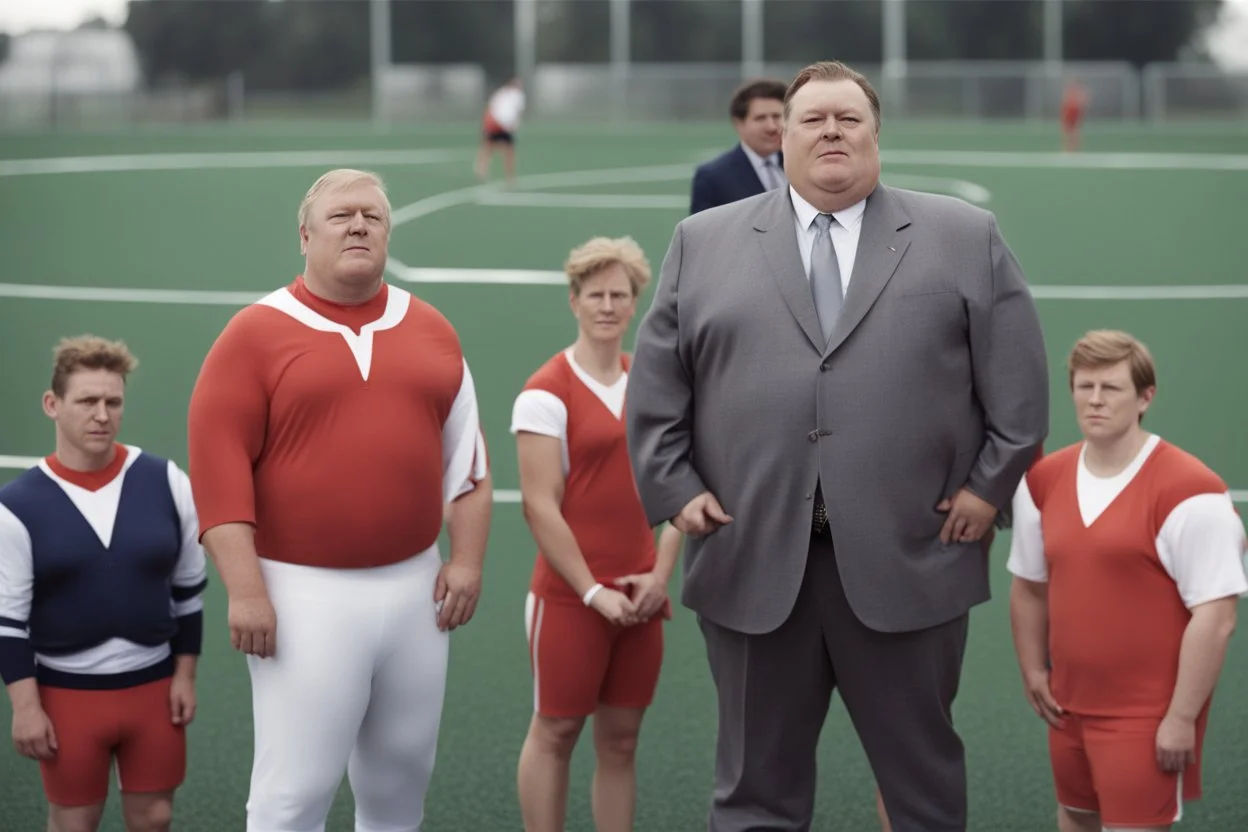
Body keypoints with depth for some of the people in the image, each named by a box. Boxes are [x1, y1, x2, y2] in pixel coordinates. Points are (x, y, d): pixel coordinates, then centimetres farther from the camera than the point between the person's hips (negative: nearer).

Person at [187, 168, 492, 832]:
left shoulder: (430, 330, 10)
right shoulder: (256, 334, -4)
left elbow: (466, 454, 13)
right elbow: (218, 464, -9)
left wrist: (467, 560, 5)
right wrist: (245, 590, -14)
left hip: (413, 586, 4)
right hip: (306, 591, -4)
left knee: (401, 774, 14)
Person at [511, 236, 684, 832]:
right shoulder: (546, 395, -9)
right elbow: (540, 506, -13)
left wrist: (660, 574, -2)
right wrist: (594, 592, -14)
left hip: (639, 596, 5)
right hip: (569, 595, -5)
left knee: (621, 738, 10)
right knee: (555, 731, 2)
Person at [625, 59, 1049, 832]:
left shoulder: (966, 237, 6)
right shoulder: (703, 242, 9)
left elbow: (1018, 377, 5)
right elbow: (656, 381, 9)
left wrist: (990, 484, -2)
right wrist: (675, 486, 1)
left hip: (910, 558, -1)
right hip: (753, 560, 1)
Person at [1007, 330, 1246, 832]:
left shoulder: (1188, 492, -16)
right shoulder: (1044, 481, 6)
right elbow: (1029, 587, 17)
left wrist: (1183, 717, -17)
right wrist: (1033, 672, 11)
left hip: (1148, 716, -7)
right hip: (1070, 706, 7)